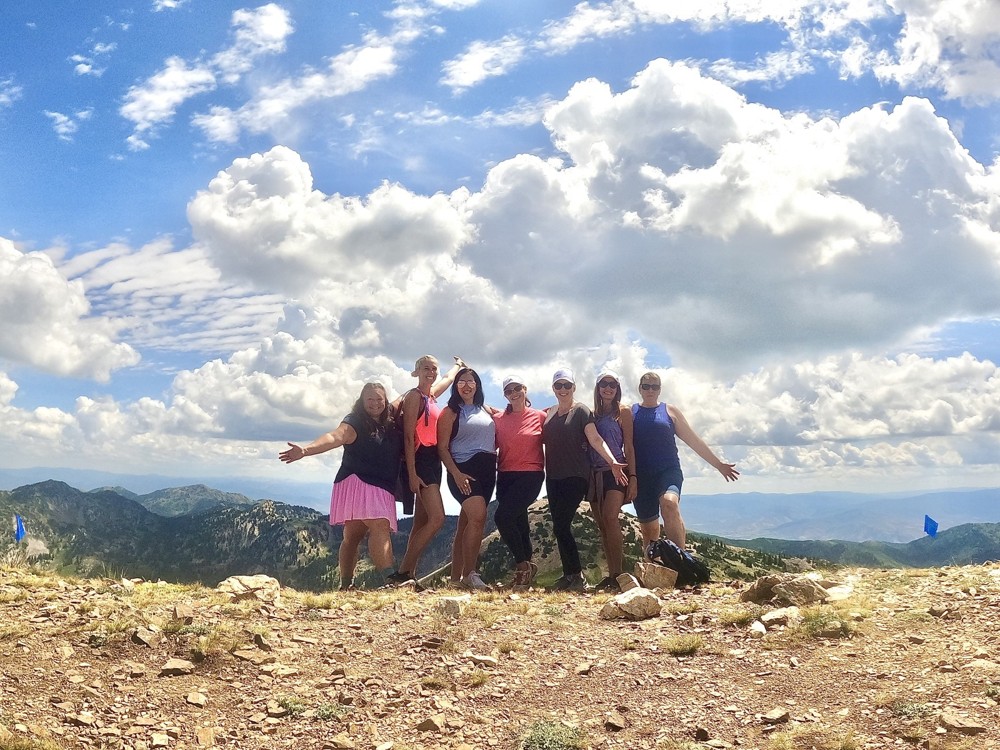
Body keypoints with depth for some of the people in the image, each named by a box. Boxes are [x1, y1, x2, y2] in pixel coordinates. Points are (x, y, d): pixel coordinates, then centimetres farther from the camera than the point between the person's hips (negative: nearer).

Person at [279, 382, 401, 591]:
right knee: (380, 527, -21)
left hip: (382, 489, 6)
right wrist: (306, 450, -36)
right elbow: (335, 436, -19)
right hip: (357, 482, -6)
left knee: (353, 535, 7)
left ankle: (345, 585, 8)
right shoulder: (355, 422, -4)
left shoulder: (391, 425, 14)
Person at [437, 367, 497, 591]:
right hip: (464, 469, -6)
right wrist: (456, 474, -16)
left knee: (466, 523, 7)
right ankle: (469, 574, -20)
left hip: (487, 469, 6)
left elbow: (496, 439, 25)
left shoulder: (486, 410, 16)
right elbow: (442, 448, -5)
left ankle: (456, 577, 11)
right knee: (478, 516, -23)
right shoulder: (451, 412, 1)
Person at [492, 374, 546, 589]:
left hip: (530, 475, -4)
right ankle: (526, 569, 22)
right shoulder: (498, 419, 7)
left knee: (503, 516, -21)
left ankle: (523, 565, -5)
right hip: (505, 476, 4)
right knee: (518, 523, 9)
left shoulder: (540, 416, 0)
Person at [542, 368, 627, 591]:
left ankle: (577, 576, -5)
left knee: (561, 526, -13)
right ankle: (569, 575, 12)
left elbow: (595, 440, -13)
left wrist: (612, 462, -25)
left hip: (575, 477, -6)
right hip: (553, 478, 6)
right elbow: (543, 441, 19)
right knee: (560, 526, 5)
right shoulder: (548, 414, 14)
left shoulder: (581, 411, -3)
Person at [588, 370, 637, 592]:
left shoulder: (623, 412, 5)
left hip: (616, 471, -5)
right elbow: (588, 445, 15)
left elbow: (629, 446, 0)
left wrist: (632, 476, -8)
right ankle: (611, 575, 8)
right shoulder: (593, 414, 15)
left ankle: (618, 574, -20)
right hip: (595, 473, 5)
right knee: (602, 526, 3)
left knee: (610, 518, -22)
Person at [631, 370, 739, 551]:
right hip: (642, 476, 2)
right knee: (648, 529, 5)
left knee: (669, 504, -32)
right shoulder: (630, 412, 10)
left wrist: (718, 464, 11)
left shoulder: (669, 411, 11)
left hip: (668, 470, -1)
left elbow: (693, 440, 12)